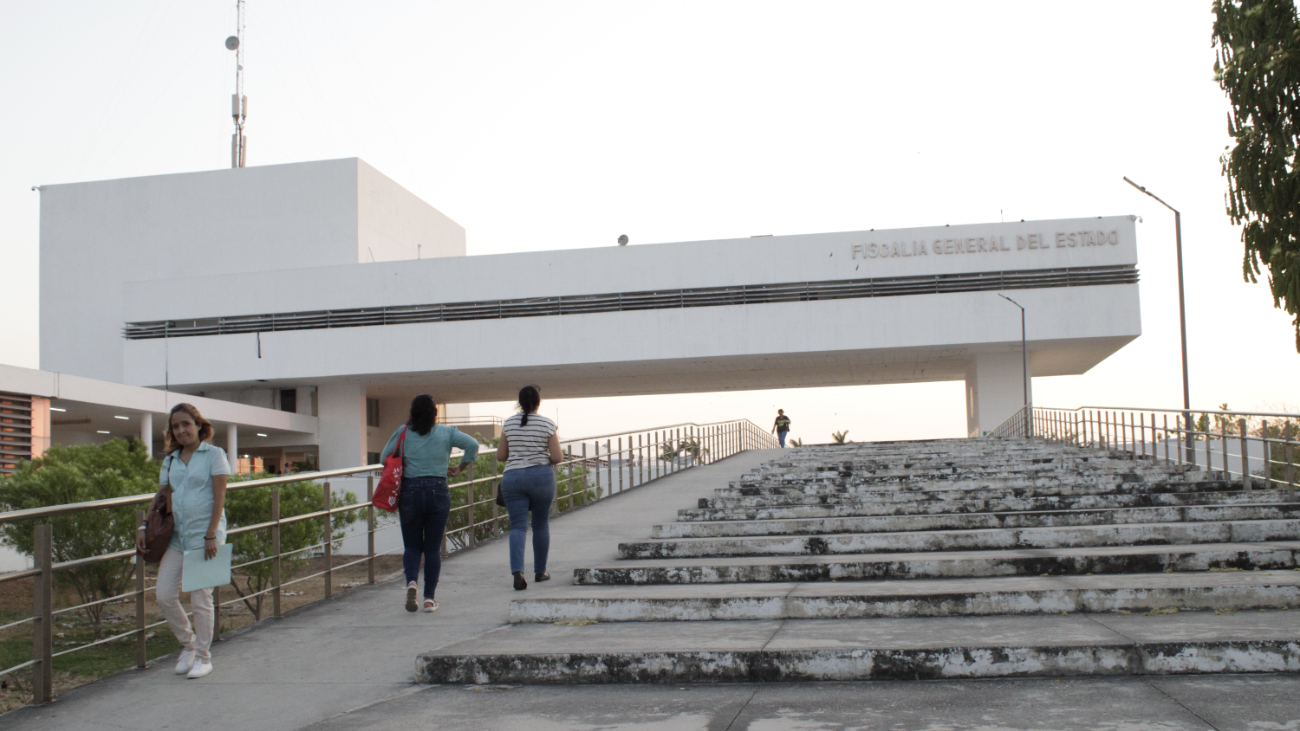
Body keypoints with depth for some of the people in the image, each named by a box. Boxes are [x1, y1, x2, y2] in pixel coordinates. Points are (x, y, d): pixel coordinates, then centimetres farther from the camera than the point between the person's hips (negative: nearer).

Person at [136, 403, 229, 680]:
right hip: (177, 536, 5)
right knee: (165, 596, -1)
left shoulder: (214, 454, -2)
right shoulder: (170, 461, 14)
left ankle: (203, 657, 13)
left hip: (204, 535, -5)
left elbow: (219, 498, -7)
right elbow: (163, 500, 16)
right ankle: (188, 644, 21)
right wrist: (145, 529, 3)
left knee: (200, 598, -2)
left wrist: (211, 535, -13)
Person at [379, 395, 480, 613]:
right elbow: (472, 445, -6)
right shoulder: (447, 432, 3)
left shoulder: (402, 433, 3)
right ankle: (429, 598, 6)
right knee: (433, 548, 7)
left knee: (412, 545, 12)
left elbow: (384, 458, 4)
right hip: (438, 492, 0)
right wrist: (460, 468, 4)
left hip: (409, 493, 0)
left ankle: (411, 581, -14)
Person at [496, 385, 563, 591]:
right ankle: (540, 571, 23)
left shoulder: (509, 424, 4)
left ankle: (517, 570, -22)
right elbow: (558, 457, -7)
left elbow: (500, 455, 8)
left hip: (512, 477, 1)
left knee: (518, 526, -1)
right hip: (541, 476, -1)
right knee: (541, 525, 14)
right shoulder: (547, 424, -4)